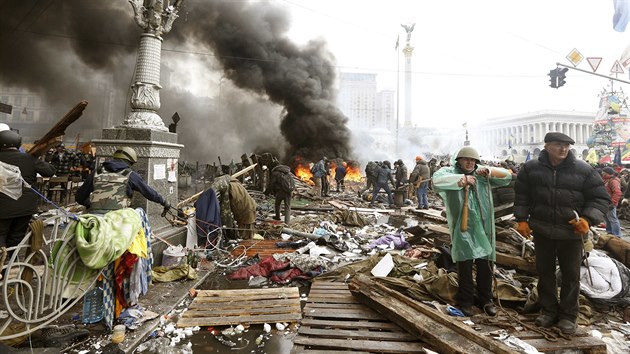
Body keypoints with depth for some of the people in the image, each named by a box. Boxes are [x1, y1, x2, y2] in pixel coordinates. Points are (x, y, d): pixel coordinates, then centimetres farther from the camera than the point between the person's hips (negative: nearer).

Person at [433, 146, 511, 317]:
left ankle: (485, 300, 29)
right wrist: (462, 179, -19)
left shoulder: (482, 173, 12)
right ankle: (465, 301, 19)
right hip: (462, 228, -4)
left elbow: (507, 177, 12)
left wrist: (490, 171, -6)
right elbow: (437, 180, -21)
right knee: (464, 266, 3)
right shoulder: (449, 171, 0)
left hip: (483, 228, 4)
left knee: (485, 265, 12)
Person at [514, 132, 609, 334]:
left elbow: (600, 198, 0)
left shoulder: (584, 170, -5)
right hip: (541, 230, 1)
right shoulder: (531, 168, -2)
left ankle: (568, 315, 27)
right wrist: (521, 219, -1)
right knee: (545, 272, 13)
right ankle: (549, 310, 30)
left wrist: (587, 219, -14)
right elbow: (521, 196, 5)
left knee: (571, 274, 11)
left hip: (571, 232, -1)